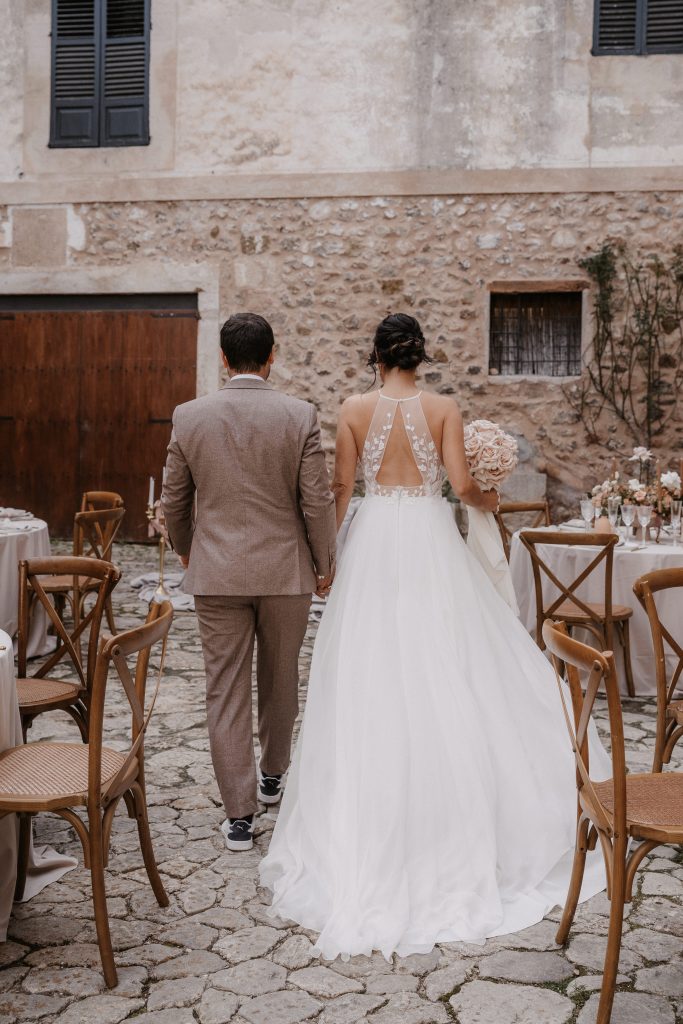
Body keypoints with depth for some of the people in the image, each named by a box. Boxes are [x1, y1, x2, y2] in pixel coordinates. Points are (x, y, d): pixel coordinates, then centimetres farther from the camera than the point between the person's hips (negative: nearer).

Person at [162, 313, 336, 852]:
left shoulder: (189, 416, -3)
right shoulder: (300, 415, -8)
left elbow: (174, 499, 5)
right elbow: (317, 500, -8)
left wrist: (186, 549, 24)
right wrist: (325, 564, 7)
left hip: (217, 571, 0)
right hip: (286, 570, 0)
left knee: (226, 691, 5)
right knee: (280, 680, 19)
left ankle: (239, 815, 8)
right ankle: (272, 775, 39)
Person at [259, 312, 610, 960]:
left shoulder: (354, 409, 0)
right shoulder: (443, 408, -2)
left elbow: (342, 487, 1)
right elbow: (461, 483, -7)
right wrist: (487, 501, 16)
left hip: (374, 542, 1)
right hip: (429, 542, 0)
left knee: (372, 675, 5)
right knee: (442, 673, 7)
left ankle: (370, 821, 12)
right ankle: (450, 806, 15)